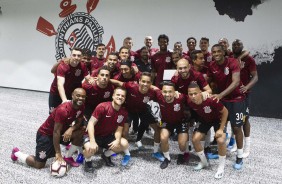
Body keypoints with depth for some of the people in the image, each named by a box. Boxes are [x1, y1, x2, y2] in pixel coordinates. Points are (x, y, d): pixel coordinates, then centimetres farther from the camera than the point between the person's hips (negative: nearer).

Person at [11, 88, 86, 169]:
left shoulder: (81, 107, -10)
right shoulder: (63, 110, -33)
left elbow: (79, 123, 1)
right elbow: (56, 132, -30)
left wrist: (71, 129, -23)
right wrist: (58, 153, -27)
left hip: (62, 130, 7)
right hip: (45, 134, -7)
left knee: (79, 133, -16)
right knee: (39, 165, -6)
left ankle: (68, 157, 4)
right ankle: (17, 153, 20)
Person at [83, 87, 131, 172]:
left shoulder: (124, 112, -7)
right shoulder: (102, 107, -22)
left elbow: (119, 129, -5)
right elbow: (91, 123, -25)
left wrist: (117, 140, -28)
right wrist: (92, 141, -37)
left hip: (107, 137, 5)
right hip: (95, 135, -5)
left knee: (124, 144, -18)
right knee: (90, 149, -37)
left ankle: (106, 154, 12)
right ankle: (88, 161, 3)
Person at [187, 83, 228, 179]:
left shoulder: (211, 100, -39)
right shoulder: (189, 102, -27)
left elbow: (225, 112, -24)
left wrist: (221, 129, -23)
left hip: (218, 119, -4)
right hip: (205, 120, 4)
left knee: (220, 140, -24)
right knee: (195, 139, -8)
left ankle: (221, 167, 0)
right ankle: (204, 162, 18)